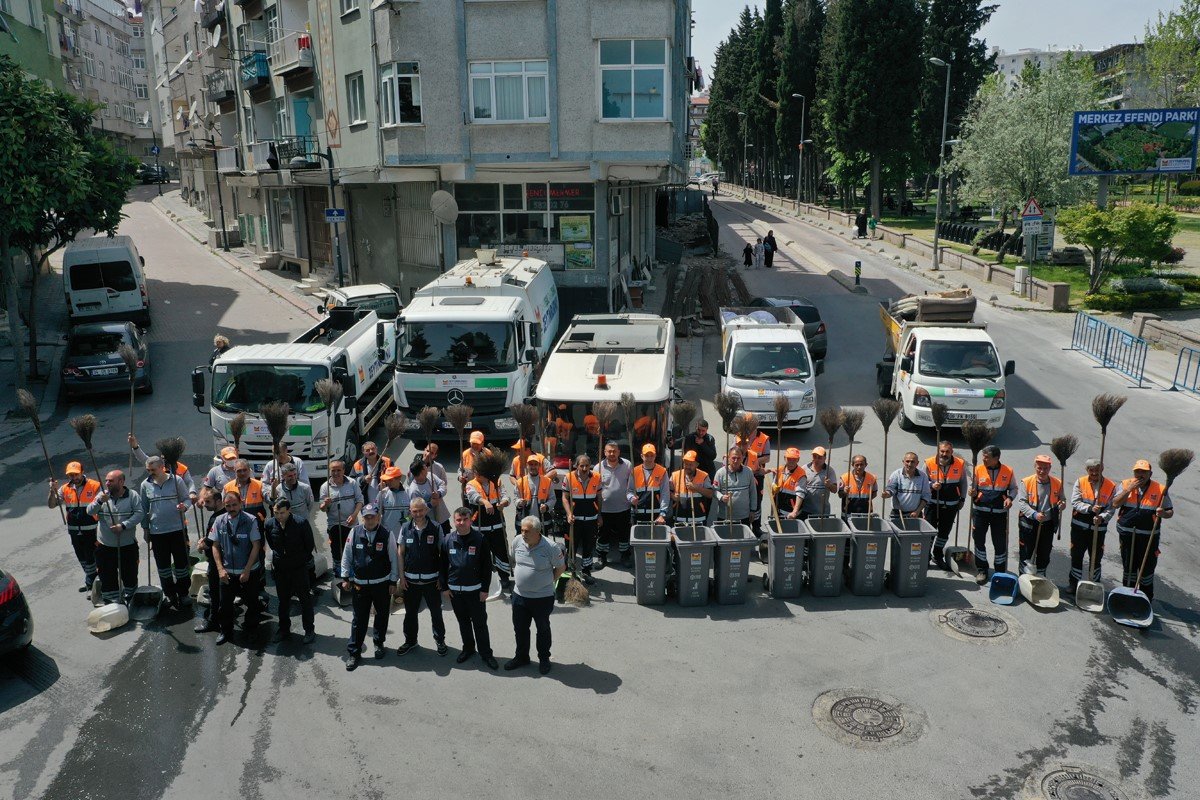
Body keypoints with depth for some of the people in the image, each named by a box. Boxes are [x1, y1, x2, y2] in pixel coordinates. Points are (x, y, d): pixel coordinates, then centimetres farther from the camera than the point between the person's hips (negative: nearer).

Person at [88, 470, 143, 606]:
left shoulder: (132, 495, -6)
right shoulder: (102, 495, 3)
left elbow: (139, 514, -13)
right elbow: (89, 512, -4)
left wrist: (123, 525, -23)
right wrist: (99, 501, -22)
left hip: (128, 545, -2)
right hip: (105, 546, 2)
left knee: (130, 575, 11)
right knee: (107, 579, 5)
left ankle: (130, 600, 31)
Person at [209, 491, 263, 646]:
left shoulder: (250, 521, -13)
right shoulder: (219, 521, -3)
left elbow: (256, 546, -10)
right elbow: (215, 546, 4)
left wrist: (247, 571, -12)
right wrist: (220, 569, -5)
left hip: (248, 571, -2)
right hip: (227, 572, 2)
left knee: (251, 601, 11)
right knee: (224, 603, 9)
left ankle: (250, 625, 35)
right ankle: (226, 631, 30)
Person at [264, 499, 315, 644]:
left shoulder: (301, 524, -18)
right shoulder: (270, 524, -7)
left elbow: (309, 544, -5)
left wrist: (302, 559, 3)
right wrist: (277, 557, 12)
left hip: (299, 568, -3)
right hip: (280, 568, 4)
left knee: (305, 599, 4)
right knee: (283, 600, 15)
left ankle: (309, 630, 15)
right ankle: (284, 630, 29)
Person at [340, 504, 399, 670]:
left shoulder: (387, 535, -11)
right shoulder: (354, 532, -6)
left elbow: (394, 559, -3)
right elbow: (347, 556, 3)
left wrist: (393, 582, -2)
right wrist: (345, 577, 3)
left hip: (382, 584, 0)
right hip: (360, 584, 0)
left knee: (382, 616, 14)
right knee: (359, 619, 4)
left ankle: (379, 643, 36)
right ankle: (354, 653, 14)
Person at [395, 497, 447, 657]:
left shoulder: (436, 528, -9)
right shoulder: (405, 528, -3)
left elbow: (442, 553, -4)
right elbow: (400, 553, 3)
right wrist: (402, 576, 0)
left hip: (431, 579, -2)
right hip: (410, 579, 2)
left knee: (436, 611, 11)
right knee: (410, 612, 16)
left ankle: (440, 640, 28)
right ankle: (410, 640, 34)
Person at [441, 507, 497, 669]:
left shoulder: (480, 539, -10)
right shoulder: (447, 540, -2)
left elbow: (487, 566, -6)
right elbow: (442, 565, 6)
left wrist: (485, 589, -8)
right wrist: (444, 587, 3)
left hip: (475, 590, -3)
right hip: (454, 590, 3)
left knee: (480, 623, 4)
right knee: (463, 622, 16)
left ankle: (486, 653, 16)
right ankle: (468, 648, 33)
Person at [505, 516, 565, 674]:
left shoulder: (551, 547, -21)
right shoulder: (517, 541, -9)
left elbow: (561, 567, -6)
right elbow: (512, 559, 12)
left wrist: (549, 581, -4)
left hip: (542, 598, -4)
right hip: (519, 595, 4)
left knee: (543, 630, 16)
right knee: (520, 629, 19)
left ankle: (544, 659, 36)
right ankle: (521, 657, 40)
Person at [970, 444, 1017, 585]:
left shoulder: (1008, 471, -3)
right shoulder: (978, 469, -3)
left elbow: (1013, 488, 9)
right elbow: (973, 488, 5)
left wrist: (1010, 498, -10)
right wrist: (972, 492, -17)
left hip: (999, 513, -1)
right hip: (981, 511, 1)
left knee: (1000, 543, 4)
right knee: (979, 540, 7)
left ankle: (1000, 572, 22)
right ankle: (981, 570, 24)